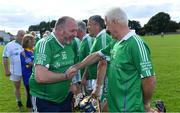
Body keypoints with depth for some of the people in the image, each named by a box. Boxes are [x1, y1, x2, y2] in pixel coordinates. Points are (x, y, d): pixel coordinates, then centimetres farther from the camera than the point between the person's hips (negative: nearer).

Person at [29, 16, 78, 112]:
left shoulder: (69, 44, 3)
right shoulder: (45, 44, -20)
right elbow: (40, 77, -31)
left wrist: (72, 83, 3)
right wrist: (66, 76, -19)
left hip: (65, 98, 7)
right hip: (44, 101, -7)